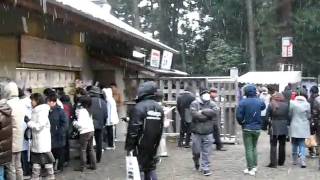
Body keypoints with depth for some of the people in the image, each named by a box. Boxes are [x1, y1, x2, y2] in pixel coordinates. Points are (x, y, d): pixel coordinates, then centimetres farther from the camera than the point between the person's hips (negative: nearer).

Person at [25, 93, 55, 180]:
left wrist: (28, 122, -14)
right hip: (36, 141, 9)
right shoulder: (36, 111, 11)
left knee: (47, 160, 2)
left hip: (43, 142, -9)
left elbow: (39, 126, -20)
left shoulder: (42, 112, -15)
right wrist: (29, 128, 2)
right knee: (35, 161, 13)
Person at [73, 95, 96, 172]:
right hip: (91, 130, 8)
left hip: (85, 132, -8)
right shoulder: (88, 111, 12)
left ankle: (82, 167, 5)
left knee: (83, 150, 0)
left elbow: (80, 123, -20)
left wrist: (74, 122, 0)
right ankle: (93, 165, 20)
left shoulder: (81, 111, -13)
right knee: (91, 149, 16)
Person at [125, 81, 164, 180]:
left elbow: (133, 130, -19)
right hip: (153, 147, 7)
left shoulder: (139, 107, -15)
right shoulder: (159, 108, 9)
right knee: (151, 169, 16)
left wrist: (129, 146, -11)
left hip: (140, 147, -6)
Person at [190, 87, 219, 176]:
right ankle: (196, 162, 40)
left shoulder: (212, 104, 3)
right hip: (197, 132, -1)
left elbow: (215, 111, -17)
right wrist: (208, 116, -13)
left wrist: (202, 111, -17)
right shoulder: (195, 103, -6)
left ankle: (205, 168, 15)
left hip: (208, 133, 1)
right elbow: (195, 114, -20)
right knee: (196, 151, 10)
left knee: (206, 152, 3)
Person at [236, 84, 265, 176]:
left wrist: (241, 123, 0)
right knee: (254, 148, 20)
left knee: (249, 149, 3)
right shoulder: (259, 101, -4)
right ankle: (254, 166, 24)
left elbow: (239, 115, -18)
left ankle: (250, 169, 5)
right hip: (257, 128, 4)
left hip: (247, 128, -4)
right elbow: (263, 107, 18)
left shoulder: (243, 102, -16)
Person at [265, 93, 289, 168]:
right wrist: (287, 124, 13)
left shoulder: (271, 105, -6)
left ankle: (273, 163, -2)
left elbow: (267, 117, -7)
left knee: (273, 146, 1)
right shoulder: (286, 105, 0)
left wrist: (269, 124, 7)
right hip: (284, 128, 3)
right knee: (282, 145, 14)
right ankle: (281, 162, 23)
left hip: (274, 128, -3)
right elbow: (288, 116, 1)